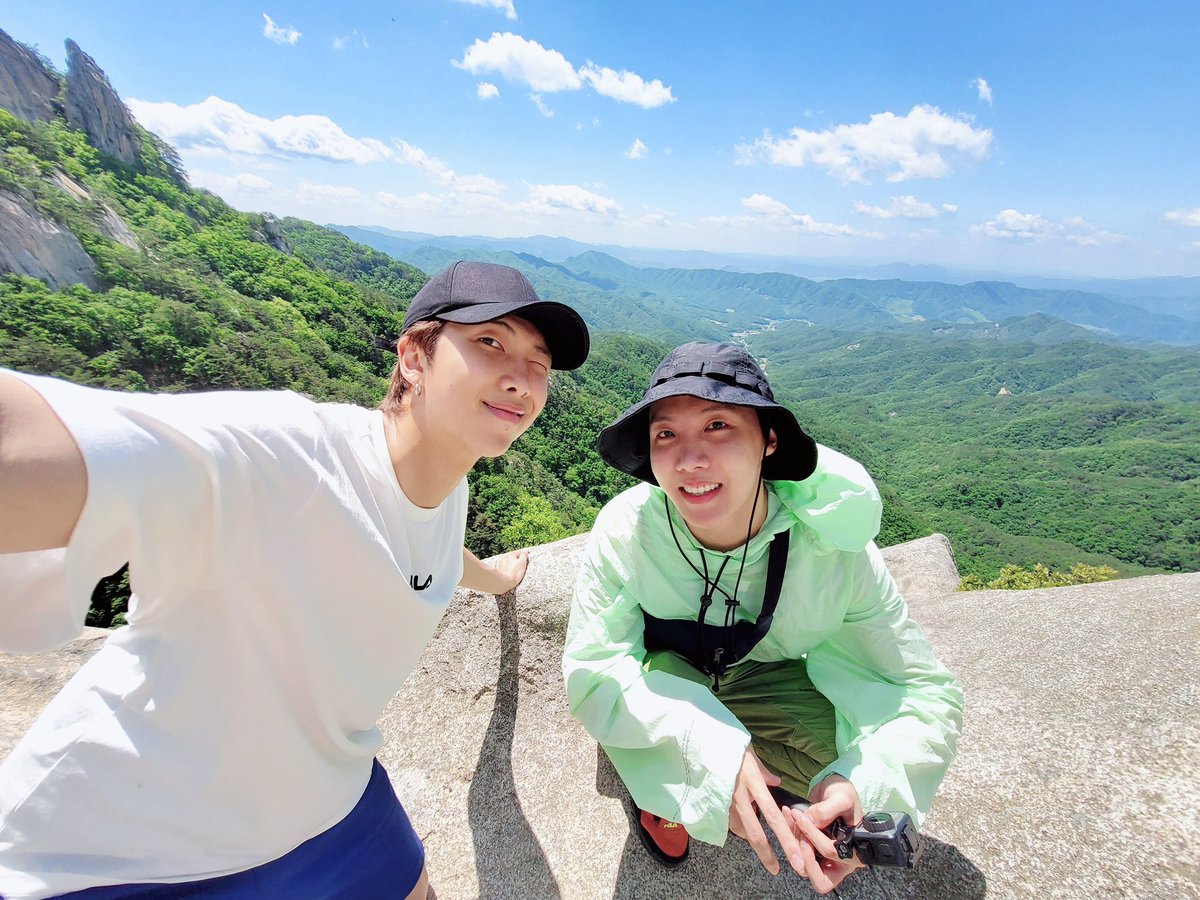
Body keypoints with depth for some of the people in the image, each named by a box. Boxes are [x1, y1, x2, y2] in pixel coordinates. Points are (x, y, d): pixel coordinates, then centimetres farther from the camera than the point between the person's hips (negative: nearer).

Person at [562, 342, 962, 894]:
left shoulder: (836, 548, -28)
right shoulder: (625, 528, -31)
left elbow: (929, 693, -21)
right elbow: (591, 671, -30)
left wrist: (862, 784, -41)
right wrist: (714, 745, -45)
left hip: (769, 679, 1)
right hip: (661, 677, -1)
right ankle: (660, 787, 4)